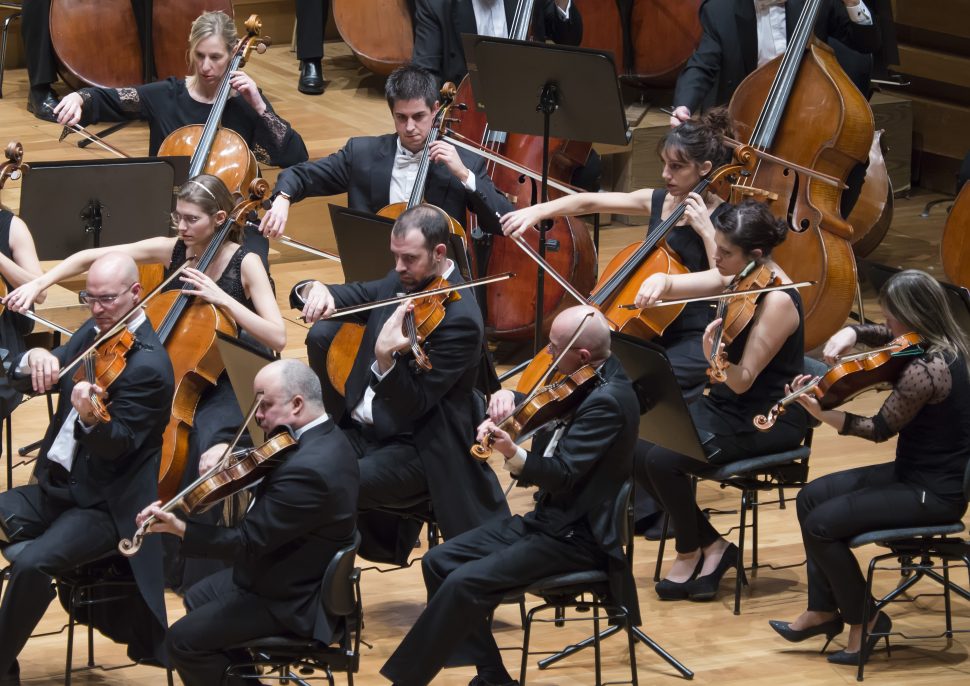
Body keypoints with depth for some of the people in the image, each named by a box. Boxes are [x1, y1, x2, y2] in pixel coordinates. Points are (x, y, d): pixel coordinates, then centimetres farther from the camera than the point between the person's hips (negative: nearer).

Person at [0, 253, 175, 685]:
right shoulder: (94, 333, 8)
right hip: (58, 485, 8)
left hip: (106, 504, -8)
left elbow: (119, 446, -23)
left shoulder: (148, 365, -16)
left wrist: (91, 420, -45)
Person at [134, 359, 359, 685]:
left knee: (183, 641, -8)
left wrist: (178, 527, -29)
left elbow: (248, 542, -28)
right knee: (196, 599, 26)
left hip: (294, 601, -11)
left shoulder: (307, 469, -32)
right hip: (302, 573, 11)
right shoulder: (327, 437, 1)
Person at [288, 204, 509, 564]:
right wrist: (315, 290, -14)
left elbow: (414, 405, -22)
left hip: (415, 449, -8)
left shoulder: (460, 319, -19)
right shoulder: (399, 284, 5)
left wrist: (385, 357, -39)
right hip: (362, 428, 8)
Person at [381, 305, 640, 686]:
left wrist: (513, 455, -42)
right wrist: (505, 398, -6)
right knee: (440, 561, 3)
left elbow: (563, 475, -26)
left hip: (579, 536, -10)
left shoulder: (608, 400, -22)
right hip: (551, 516, 10)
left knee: (465, 582, -21)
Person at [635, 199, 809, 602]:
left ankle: (690, 553, 2)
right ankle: (712, 546, 4)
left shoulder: (777, 301, -23)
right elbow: (673, 285, 0)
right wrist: (658, 283, -24)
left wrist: (715, 356, -43)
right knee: (638, 452, -8)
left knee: (663, 460, -22)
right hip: (723, 405, 9)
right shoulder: (736, 279, 0)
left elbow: (741, 381, -23)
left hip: (767, 421, -9)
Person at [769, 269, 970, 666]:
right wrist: (849, 334, -4)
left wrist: (820, 413, -22)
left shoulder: (925, 370, -28)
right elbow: (880, 335, 17)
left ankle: (864, 618, 7)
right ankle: (823, 610, 17)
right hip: (917, 471, 10)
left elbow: (880, 429, -19)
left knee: (821, 524, -11)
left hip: (933, 494, -10)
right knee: (811, 498, 11)